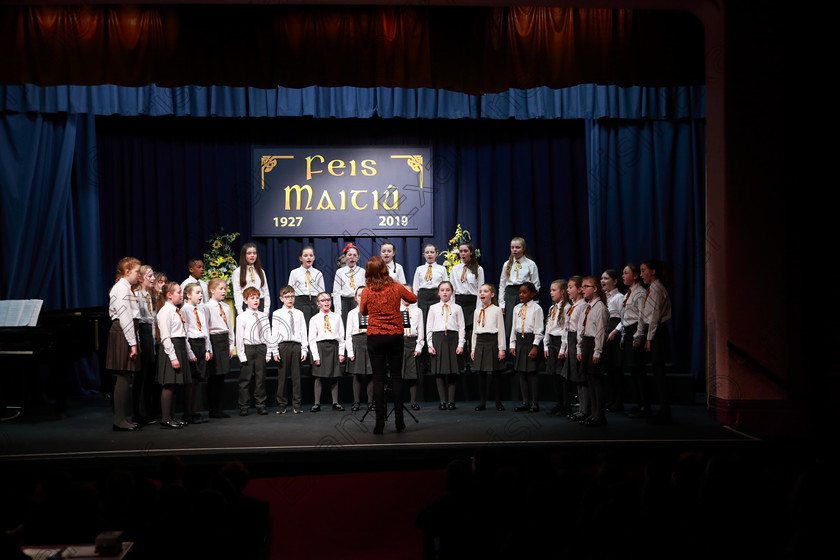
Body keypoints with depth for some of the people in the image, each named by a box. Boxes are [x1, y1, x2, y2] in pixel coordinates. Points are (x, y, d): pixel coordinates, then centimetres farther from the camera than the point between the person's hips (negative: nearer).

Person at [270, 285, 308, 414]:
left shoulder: (299, 314, 10)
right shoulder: (277, 314, 4)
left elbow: (303, 333, 8)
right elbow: (274, 334, 1)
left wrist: (304, 350, 1)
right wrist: (275, 351, -5)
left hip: (296, 345, 2)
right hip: (283, 345, -1)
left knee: (296, 376, 3)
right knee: (282, 376, 1)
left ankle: (297, 405, 10)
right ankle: (281, 405, 10)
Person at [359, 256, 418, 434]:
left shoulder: (367, 292, -5)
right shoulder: (396, 287, -3)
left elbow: (363, 311, 12)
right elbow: (413, 299, 15)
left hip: (375, 338, -1)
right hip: (396, 336, 1)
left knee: (378, 379, 0)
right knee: (396, 377, 8)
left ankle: (380, 422, -2)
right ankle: (399, 421, 10)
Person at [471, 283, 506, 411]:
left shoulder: (497, 310, 0)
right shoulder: (477, 312, 13)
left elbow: (501, 330, -3)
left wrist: (501, 348, -8)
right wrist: (473, 348, 12)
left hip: (493, 342, -4)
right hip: (480, 343, 4)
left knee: (495, 373, -1)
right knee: (481, 373, 5)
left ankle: (498, 402, 7)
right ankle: (482, 402, 10)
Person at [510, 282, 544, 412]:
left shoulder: (536, 308, -6)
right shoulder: (517, 308, 12)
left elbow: (539, 330, -9)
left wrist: (535, 346, -14)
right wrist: (512, 345, 10)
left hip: (531, 340, -6)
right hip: (519, 341, 6)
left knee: (532, 372, -4)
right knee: (521, 372, 7)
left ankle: (535, 403, 3)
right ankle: (525, 401, 15)